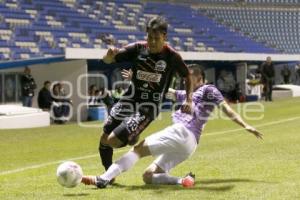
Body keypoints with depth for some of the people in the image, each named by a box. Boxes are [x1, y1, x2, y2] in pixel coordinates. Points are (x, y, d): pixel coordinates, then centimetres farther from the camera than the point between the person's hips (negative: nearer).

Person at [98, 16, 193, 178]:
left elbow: (187, 76, 7)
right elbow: (107, 61, -6)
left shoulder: (172, 57, -10)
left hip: (148, 107, -4)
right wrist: (110, 55, -29)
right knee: (103, 140, 4)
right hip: (129, 100, 4)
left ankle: (132, 137, 17)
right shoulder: (138, 48, -6)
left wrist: (188, 100, -3)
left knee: (112, 141, -17)